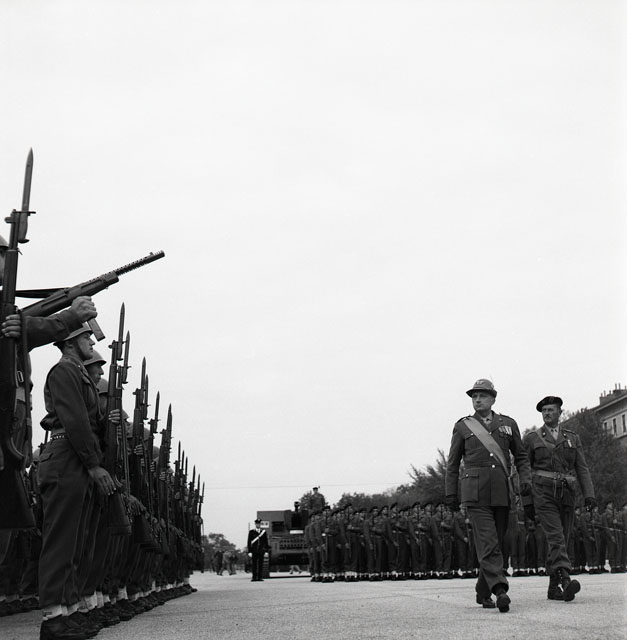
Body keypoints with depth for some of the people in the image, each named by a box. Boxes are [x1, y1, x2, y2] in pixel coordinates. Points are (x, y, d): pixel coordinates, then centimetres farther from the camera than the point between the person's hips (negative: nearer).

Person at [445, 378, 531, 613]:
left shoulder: (508, 424, 13)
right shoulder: (462, 426, 8)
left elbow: (520, 455, 19)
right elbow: (453, 463, 11)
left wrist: (525, 478, 2)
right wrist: (451, 493, 8)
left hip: (502, 493, 3)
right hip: (476, 494, -3)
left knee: (496, 544, 8)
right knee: (487, 543, -15)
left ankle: (483, 592, 21)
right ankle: (500, 590, -23)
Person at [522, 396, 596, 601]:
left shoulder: (572, 438, 14)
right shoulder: (531, 438, 6)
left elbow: (582, 469, 7)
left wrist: (589, 494, -7)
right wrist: (527, 501, -2)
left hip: (566, 496, 4)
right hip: (543, 494, -4)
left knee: (561, 541, 6)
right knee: (556, 538, -20)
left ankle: (553, 588, 15)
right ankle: (566, 582, -33)